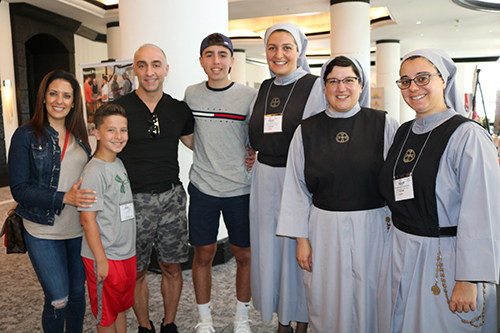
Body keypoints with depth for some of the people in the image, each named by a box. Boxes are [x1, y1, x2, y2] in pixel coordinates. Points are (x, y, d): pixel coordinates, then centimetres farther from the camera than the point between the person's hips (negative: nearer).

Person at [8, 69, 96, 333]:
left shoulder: (79, 136, 7)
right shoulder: (26, 135, -6)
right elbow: (18, 189, -11)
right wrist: (64, 198, -22)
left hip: (79, 230, 4)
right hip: (43, 232, -4)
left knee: (77, 291, 16)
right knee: (58, 299, -1)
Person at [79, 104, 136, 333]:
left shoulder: (119, 164, 6)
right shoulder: (94, 172, -19)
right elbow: (87, 219, -20)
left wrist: (129, 250, 15)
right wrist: (101, 260, -18)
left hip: (127, 253, 8)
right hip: (105, 257, -8)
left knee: (121, 307, 22)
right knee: (106, 315, 11)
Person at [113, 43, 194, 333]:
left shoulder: (179, 110, 4)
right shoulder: (119, 108, -5)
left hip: (171, 197, 2)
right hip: (133, 200, -2)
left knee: (172, 267, 12)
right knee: (137, 271, 11)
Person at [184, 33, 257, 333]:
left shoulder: (250, 96, -6)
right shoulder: (191, 94, 4)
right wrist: (205, 158, 10)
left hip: (241, 188, -2)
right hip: (202, 187, 2)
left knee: (244, 255, 9)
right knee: (203, 254, 9)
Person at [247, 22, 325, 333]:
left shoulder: (316, 87, -5)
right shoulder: (263, 89, 11)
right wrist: (253, 158, 8)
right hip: (265, 179, 5)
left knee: (299, 250, 4)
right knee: (270, 247, 11)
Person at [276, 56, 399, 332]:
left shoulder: (385, 125, -2)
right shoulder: (307, 130, 2)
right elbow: (297, 189, 4)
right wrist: (301, 239, 2)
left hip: (372, 227, -1)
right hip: (324, 229, 1)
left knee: (368, 300, 11)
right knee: (327, 303, 12)